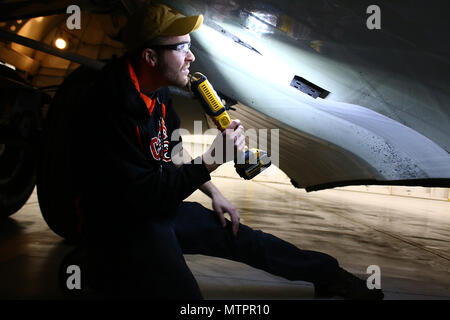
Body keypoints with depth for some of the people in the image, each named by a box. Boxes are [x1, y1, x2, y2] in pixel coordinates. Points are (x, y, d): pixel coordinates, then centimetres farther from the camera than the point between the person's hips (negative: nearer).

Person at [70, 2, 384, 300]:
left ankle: (328, 274, 23)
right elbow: (143, 196, -28)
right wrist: (212, 160, -31)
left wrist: (214, 193, 9)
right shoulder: (112, 108, -28)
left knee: (244, 238, 7)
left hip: (161, 208, 7)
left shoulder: (158, 94, 1)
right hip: (122, 230, -7)